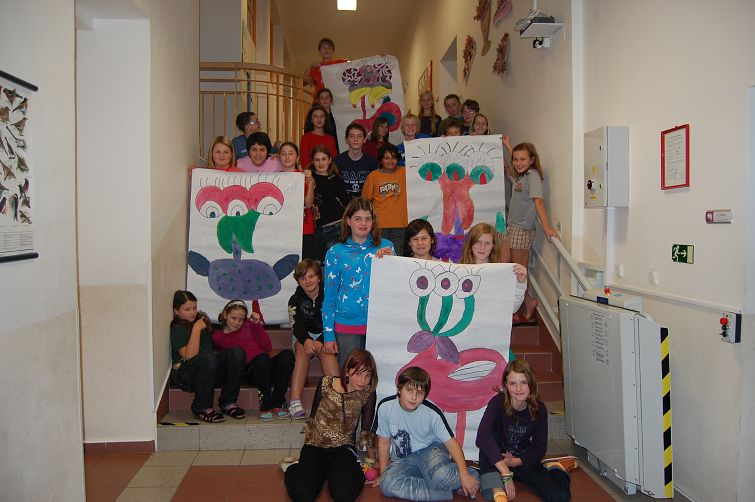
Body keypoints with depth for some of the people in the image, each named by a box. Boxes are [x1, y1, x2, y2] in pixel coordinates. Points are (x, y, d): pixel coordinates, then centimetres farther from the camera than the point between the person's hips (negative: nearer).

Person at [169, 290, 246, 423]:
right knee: (208, 358, -38)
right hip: (185, 375, -6)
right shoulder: (177, 329, -7)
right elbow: (189, 356, -22)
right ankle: (202, 409, -21)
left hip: (210, 372, 6)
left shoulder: (202, 319, 15)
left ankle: (228, 402, -14)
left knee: (237, 352, -19)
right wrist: (196, 329, -19)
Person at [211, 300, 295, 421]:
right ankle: (265, 407, -27)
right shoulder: (217, 337, 18)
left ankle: (277, 404, -25)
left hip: (267, 369, 4)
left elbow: (268, 347, 12)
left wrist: (257, 324, 8)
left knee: (287, 355, -29)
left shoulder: (249, 325, 23)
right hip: (250, 372, -3)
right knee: (263, 358, -37)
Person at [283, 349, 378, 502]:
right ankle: (293, 469, 10)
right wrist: (308, 446, 7)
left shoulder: (367, 393, -5)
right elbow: (313, 417, 5)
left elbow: (366, 430, 5)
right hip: (315, 445, 0)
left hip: (343, 448, 0)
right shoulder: (325, 384, -6)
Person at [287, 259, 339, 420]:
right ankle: (295, 402, -43)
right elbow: (296, 326, -12)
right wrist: (306, 340, -33)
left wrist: (321, 341, -26)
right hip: (303, 338, 1)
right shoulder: (295, 300, 2)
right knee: (303, 350, -32)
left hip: (326, 337, -1)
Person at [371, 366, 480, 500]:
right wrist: (383, 475, 4)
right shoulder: (385, 407, -13)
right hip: (403, 459, 3)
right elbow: (384, 441, 0)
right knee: (387, 484, -30)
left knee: (440, 475, -38)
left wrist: (464, 474, -21)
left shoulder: (432, 412, -17)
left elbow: (451, 442, -12)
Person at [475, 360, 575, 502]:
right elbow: (482, 437, -39)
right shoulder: (498, 402, -23)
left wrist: (515, 461, -19)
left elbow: (540, 448, -2)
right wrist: (505, 474, -44)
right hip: (495, 460, -2)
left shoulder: (539, 409, -11)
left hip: (522, 460, 2)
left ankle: (555, 468, 14)